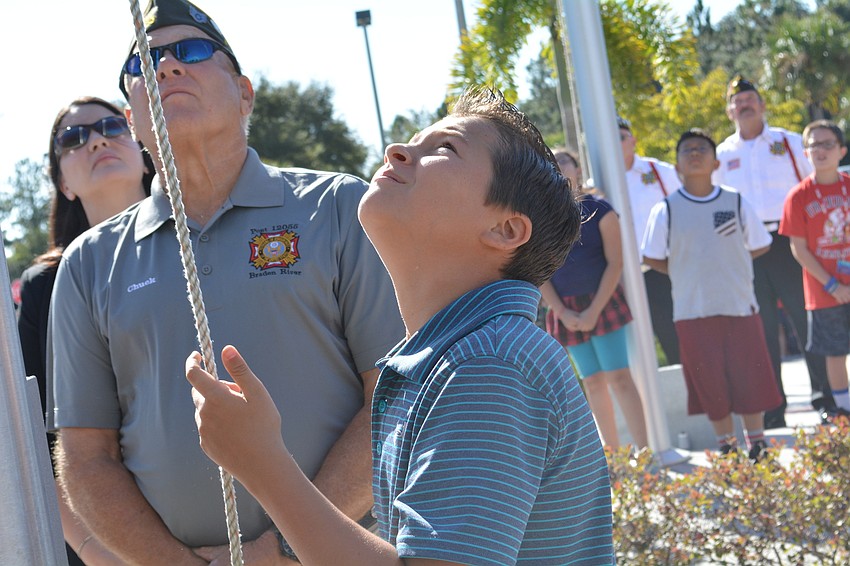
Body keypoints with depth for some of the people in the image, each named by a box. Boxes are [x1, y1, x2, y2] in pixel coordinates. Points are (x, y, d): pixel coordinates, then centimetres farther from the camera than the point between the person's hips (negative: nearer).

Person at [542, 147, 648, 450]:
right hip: (567, 312, 3)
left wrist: (594, 310, -12)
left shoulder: (599, 210, -3)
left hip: (603, 303, -3)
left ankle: (644, 449, -8)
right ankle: (613, 453, 14)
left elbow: (615, 262, -6)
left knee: (619, 376, -9)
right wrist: (563, 314, -7)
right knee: (593, 382, 7)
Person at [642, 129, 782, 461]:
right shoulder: (666, 210, -1)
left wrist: (724, 263, 2)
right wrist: (687, 272, -1)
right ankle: (726, 447, 18)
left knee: (751, 377, 2)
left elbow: (759, 246, 11)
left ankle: (758, 446, 17)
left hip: (740, 306, 1)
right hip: (693, 310, -1)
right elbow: (652, 258, 6)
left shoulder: (736, 203, 2)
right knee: (710, 383, 3)